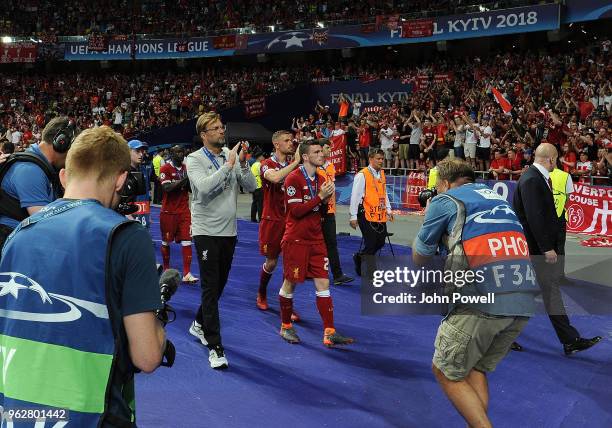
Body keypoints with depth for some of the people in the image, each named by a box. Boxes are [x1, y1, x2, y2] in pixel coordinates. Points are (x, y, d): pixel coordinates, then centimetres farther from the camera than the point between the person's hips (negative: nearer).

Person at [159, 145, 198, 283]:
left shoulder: (186, 168, 8)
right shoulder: (165, 168, -7)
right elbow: (167, 188, -19)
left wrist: (190, 181, -9)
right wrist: (183, 180, -25)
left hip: (184, 211, 4)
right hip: (169, 211, -4)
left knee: (187, 241, -5)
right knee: (166, 241, 9)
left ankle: (187, 274, -6)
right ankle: (166, 269, 27)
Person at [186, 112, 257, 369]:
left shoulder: (232, 156, 5)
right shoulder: (195, 159, -8)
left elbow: (251, 187, 0)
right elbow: (205, 187, -26)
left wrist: (243, 164, -15)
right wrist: (228, 165, -23)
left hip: (229, 231, 5)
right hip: (206, 232, -5)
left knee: (219, 284, 17)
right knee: (210, 288, -4)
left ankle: (199, 324, 39)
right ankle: (215, 346, 1)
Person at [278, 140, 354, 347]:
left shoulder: (320, 179, 10)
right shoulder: (294, 178, -12)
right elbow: (295, 211, -19)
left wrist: (326, 200, -5)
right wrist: (319, 196, -20)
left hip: (316, 240, 7)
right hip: (296, 240, -6)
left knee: (323, 284, 1)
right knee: (290, 284, 7)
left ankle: (329, 333, 3)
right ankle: (285, 327, 24)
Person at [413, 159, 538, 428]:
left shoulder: (444, 201, 7)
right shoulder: (497, 197, 25)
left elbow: (419, 258, 16)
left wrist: (427, 218, 31)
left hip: (481, 300, -7)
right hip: (525, 301, 7)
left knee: (446, 372, 10)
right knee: (476, 369, 23)